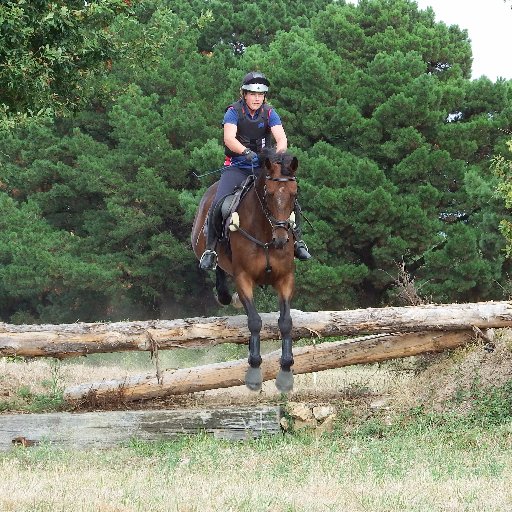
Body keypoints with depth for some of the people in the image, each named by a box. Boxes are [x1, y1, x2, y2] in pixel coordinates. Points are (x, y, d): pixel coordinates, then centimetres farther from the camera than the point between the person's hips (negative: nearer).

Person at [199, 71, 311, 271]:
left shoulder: (269, 113, 2)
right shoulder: (234, 112, -6)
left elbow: (281, 138, -12)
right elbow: (229, 138, -21)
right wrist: (245, 151, -40)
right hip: (236, 168, -2)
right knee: (218, 205, -23)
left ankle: (297, 240, 6)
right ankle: (210, 249, -11)